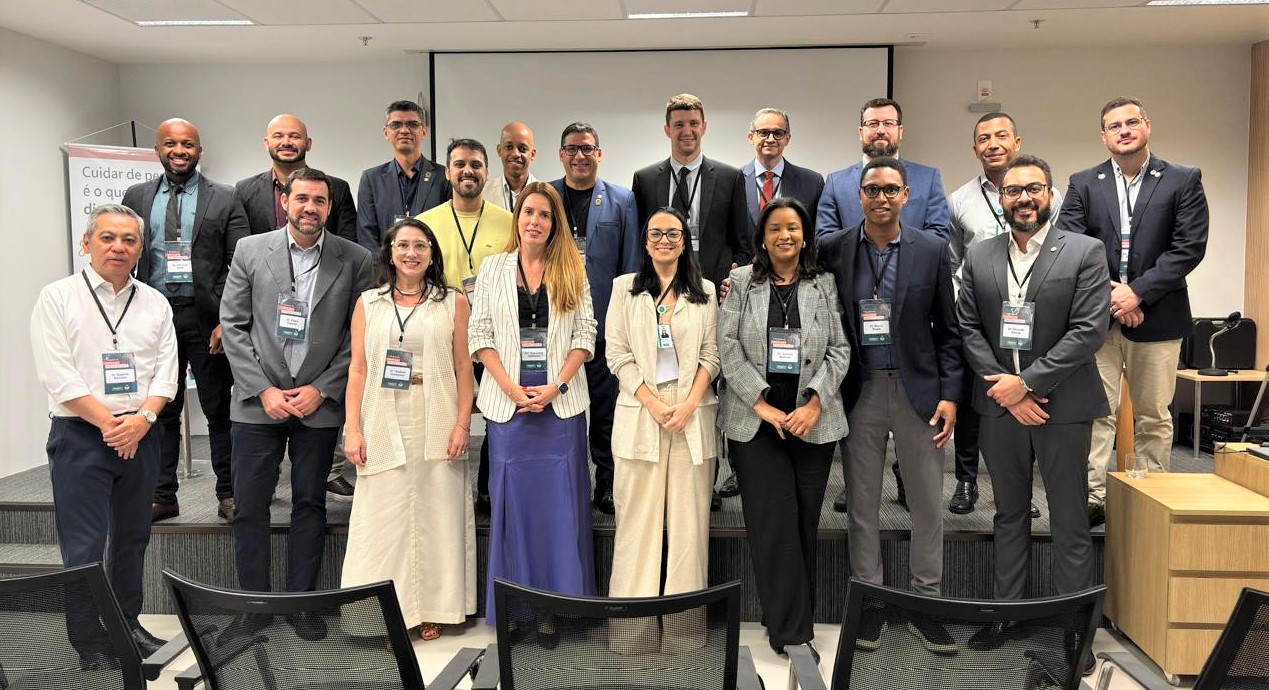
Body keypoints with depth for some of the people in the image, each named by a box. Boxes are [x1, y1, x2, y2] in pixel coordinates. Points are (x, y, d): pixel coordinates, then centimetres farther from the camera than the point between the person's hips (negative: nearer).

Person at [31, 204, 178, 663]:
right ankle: (91, 647, 10)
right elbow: (58, 376, -11)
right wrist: (110, 424, -14)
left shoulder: (155, 303, 8)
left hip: (141, 436, 4)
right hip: (80, 436, -4)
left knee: (132, 538, 14)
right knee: (84, 548, -1)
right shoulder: (58, 298, -3)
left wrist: (141, 419, -13)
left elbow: (166, 370, 2)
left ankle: (127, 625, 28)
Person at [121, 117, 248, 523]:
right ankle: (162, 496, 20)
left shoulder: (225, 199, 2)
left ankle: (228, 494, 15)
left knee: (219, 409, 4)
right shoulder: (137, 197, 11)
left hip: (206, 315, -3)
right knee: (160, 410, 10)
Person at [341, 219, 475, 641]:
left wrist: (463, 424, -7)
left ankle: (431, 609, 17)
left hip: (437, 427, -1)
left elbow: (463, 368, 3)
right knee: (383, 518, 1)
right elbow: (358, 370, 6)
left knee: (435, 516, 4)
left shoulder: (453, 303, 6)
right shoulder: (368, 303, 10)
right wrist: (352, 429, -2)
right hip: (383, 426, 1)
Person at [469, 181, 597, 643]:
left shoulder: (572, 271, 7)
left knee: (559, 503, 2)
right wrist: (510, 387, -10)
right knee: (511, 500, 4)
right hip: (507, 404, 0)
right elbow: (480, 333, 2)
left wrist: (556, 387, -11)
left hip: (561, 404, 0)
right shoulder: (493, 267, 8)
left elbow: (584, 335, 2)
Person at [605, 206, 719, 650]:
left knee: (689, 516, 2)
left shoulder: (704, 292, 11)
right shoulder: (626, 288, 7)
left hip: (693, 416, 1)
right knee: (639, 515, -1)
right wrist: (654, 404, -9)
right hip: (640, 414, -1)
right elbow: (618, 355, 1)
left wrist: (688, 404, -8)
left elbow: (711, 355, 7)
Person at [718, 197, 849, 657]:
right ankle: (790, 629, 6)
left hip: (812, 420, 1)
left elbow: (839, 349, 4)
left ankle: (794, 622, 20)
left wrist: (814, 403, -9)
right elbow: (728, 347, -2)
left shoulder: (825, 285, 8)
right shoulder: (742, 282, 5)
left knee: (805, 522, 6)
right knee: (773, 522, -4)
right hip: (756, 420, -1)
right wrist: (763, 405, -10)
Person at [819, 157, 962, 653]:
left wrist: (949, 394, -3)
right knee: (862, 504, 9)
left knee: (928, 503, 6)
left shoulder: (932, 250, 1)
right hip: (859, 390, 0)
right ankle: (868, 603, 22)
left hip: (917, 389, 0)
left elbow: (947, 330, 3)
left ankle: (925, 604, 21)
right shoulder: (832, 250, -1)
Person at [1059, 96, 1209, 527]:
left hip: (1157, 316, 0)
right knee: (1096, 411, -2)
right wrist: (1107, 293, -13)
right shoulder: (1083, 184, 7)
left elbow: (1189, 246, -5)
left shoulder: (1184, 181, 4)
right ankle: (1092, 498, 1)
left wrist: (1137, 292, -13)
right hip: (1097, 315, 0)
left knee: (1153, 416, 8)